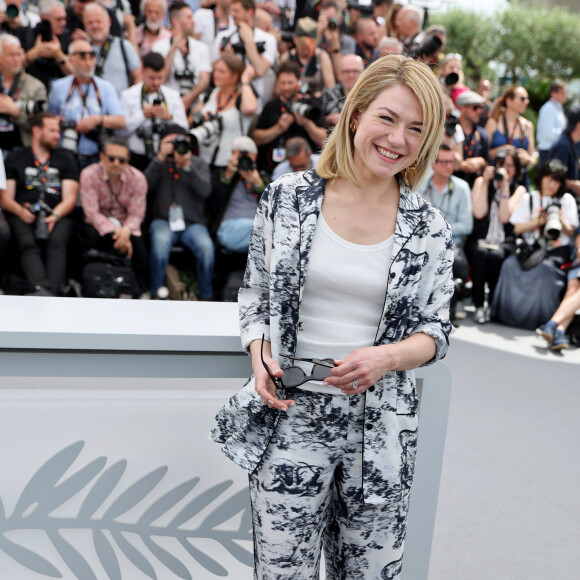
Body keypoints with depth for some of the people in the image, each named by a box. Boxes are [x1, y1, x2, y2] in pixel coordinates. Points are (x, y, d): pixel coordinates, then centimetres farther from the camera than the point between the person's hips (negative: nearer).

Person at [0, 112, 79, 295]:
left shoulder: (65, 159, 20)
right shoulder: (15, 159, 19)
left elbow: (70, 199, 9)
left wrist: (54, 216, -12)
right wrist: (20, 210, -13)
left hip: (58, 215, 0)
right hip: (23, 216, 0)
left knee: (57, 241, -33)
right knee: (28, 244, -32)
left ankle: (52, 292, -50)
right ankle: (41, 289, -53)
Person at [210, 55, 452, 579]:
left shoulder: (430, 229, -1)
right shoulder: (289, 196, -1)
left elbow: (436, 331, 4)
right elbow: (255, 292, 8)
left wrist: (387, 357, -17)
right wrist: (260, 356, -9)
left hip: (381, 427, 1)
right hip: (291, 416, -1)